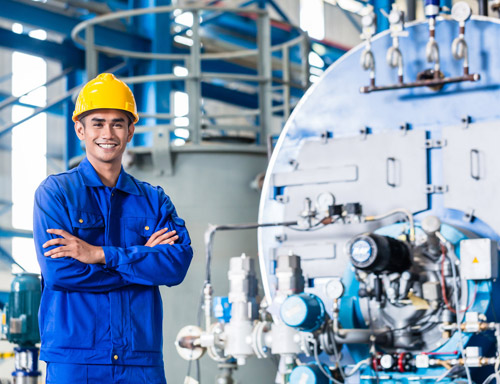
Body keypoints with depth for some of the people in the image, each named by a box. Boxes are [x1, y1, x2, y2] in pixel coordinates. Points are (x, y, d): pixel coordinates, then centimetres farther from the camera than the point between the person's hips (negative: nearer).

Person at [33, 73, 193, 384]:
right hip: (74, 358, -2)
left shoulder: (154, 200, 13)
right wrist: (142, 255, -5)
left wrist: (101, 254, -13)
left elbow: (179, 263, -4)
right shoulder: (55, 192, 4)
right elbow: (58, 270, -10)